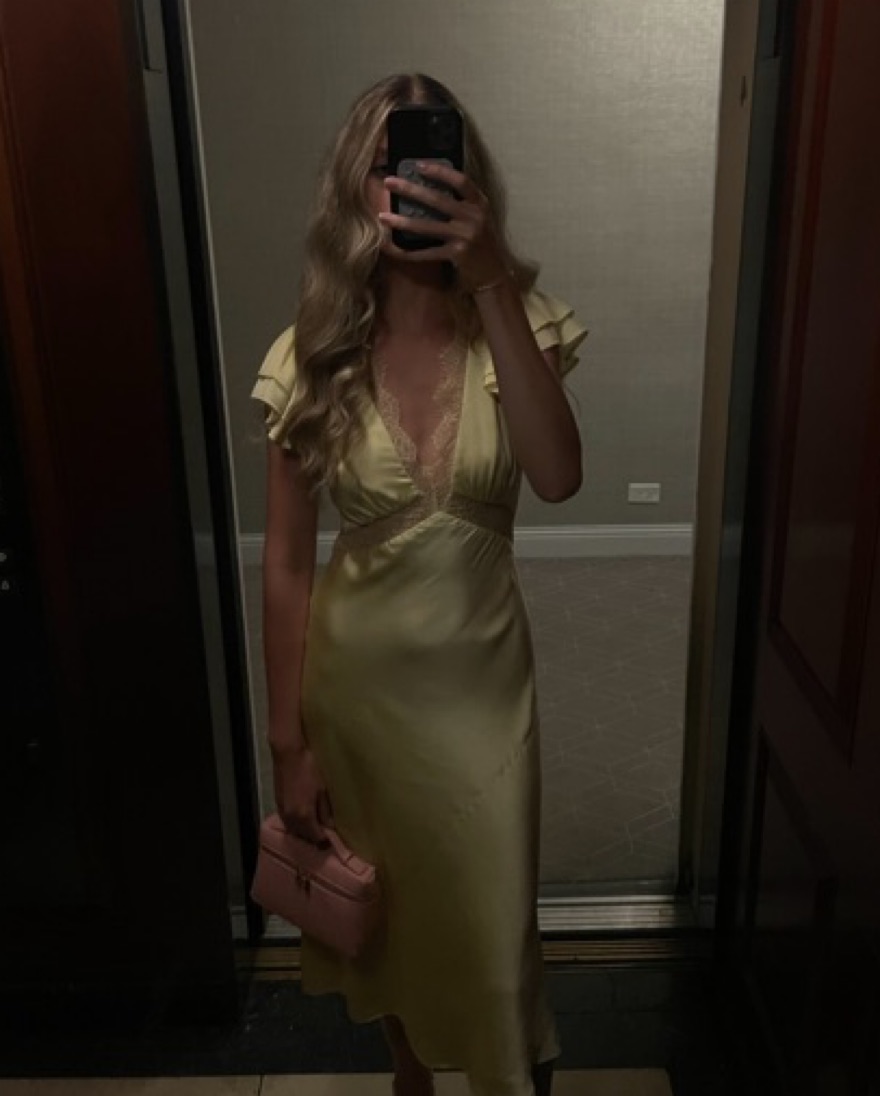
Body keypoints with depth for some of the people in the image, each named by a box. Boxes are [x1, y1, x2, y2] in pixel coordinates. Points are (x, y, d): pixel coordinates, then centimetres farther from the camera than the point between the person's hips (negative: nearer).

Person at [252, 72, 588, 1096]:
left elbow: (558, 477, -29)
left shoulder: (518, 323, -9)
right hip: (355, 673, 1)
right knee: (381, 901, 23)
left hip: (481, 671, 0)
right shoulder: (314, 353, -11)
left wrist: (492, 286, -35)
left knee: (493, 921, 12)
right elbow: (286, 564, -8)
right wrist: (286, 741, -5)